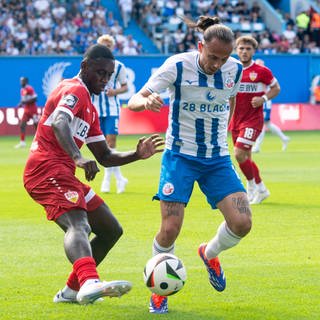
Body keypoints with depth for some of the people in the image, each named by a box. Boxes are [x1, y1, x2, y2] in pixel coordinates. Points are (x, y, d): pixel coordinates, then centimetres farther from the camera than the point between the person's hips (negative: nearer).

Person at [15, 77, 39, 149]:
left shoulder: (30, 89, -14)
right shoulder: (22, 90, 12)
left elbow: (34, 99, -20)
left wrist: (25, 102, -21)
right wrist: (21, 103, 1)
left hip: (33, 110, -8)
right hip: (26, 110, 8)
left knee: (37, 125, -3)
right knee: (22, 125, -1)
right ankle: (22, 142, 2)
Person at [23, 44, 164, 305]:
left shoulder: (89, 108, 27)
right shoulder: (74, 90, -4)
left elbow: (105, 157, 25)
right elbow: (59, 124, -27)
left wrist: (137, 155, 8)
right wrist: (78, 158, -43)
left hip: (63, 174, 10)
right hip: (48, 170, -10)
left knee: (111, 230, 14)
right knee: (78, 224, -34)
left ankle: (72, 290, 19)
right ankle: (89, 282, -60)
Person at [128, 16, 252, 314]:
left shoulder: (235, 70, -4)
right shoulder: (178, 66, -15)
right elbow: (133, 102, -17)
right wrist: (146, 101, -40)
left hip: (218, 159, 3)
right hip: (180, 157, -3)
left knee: (242, 223, -12)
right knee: (170, 229, -13)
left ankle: (210, 253, 23)